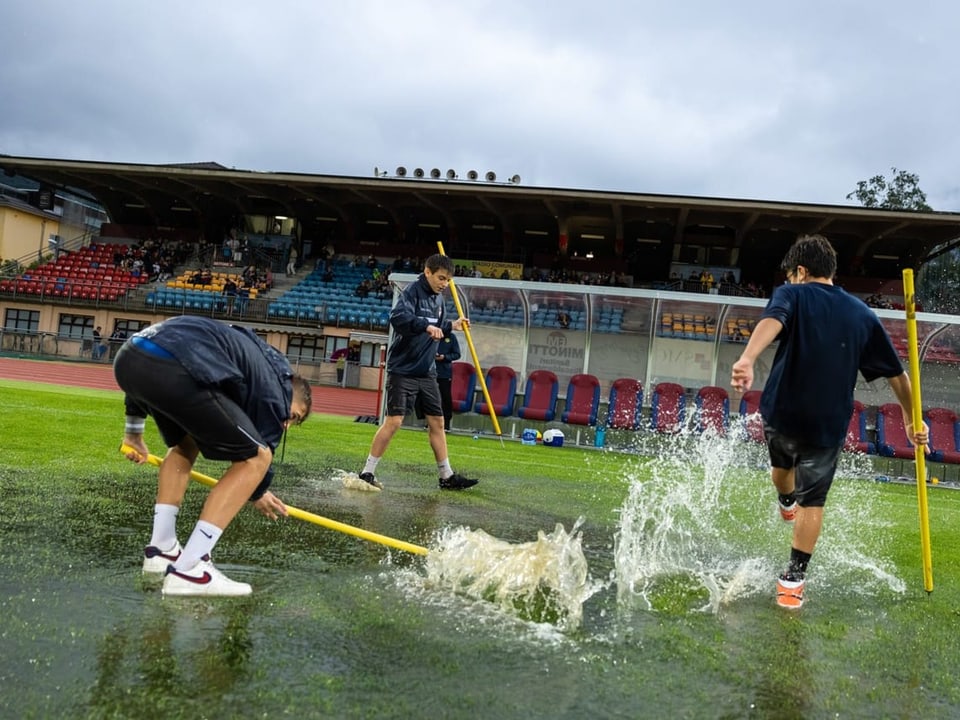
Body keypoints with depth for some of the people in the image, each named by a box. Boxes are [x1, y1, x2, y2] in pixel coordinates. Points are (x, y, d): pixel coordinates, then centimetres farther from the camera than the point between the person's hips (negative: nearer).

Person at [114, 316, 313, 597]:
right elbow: (258, 451, 18)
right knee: (255, 457, 3)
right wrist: (258, 493, 38)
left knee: (186, 443, 32)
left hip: (129, 357, 9)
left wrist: (134, 427, 41)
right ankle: (187, 571, 0)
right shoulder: (277, 387, 13)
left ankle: (161, 551, 29)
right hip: (170, 367, -9)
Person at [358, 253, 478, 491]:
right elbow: (397, 316, -32)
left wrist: (450, 326, 10)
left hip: (427, 371, 8)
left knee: (437, 421, 9)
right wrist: (426, 325, -41)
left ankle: (446, 476, 19)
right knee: (394, 420, -8)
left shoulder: (439, 298, 12)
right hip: (403, 369, -8)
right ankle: (367, 472, 5)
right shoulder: (412, 291, -12)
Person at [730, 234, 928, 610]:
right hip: (828, 424, 1)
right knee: (813, 501, 12)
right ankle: (794, 577, 14)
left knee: (782, 464, 30)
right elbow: (898, 374, 10)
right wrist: (912, 422, 23)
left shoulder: (793, 294, -4)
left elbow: (772, 321, -29)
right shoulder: (863, 314, 6)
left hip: (781, 412, -1)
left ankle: (786, 503, 59)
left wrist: (747, 359, -47)